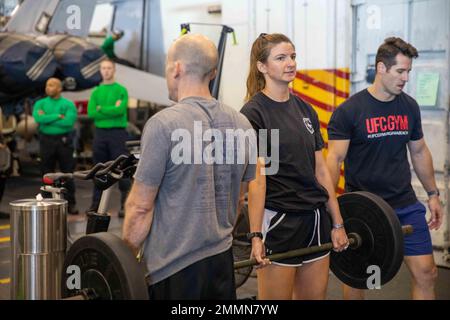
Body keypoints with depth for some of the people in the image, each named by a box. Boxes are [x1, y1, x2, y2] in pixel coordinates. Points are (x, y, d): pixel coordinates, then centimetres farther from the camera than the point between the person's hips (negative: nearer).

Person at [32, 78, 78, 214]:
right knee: (47, 173, 6)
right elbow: (38, 118, -11)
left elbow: (69, 122, -15)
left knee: (68, 172, 1)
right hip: (46, 140, 2)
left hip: (64, 140, -2)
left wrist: (47, 118, -10)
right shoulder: (40, 103, 8)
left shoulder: (68, 104, 1)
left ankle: (71, 203, 9)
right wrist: (58, 116, -13)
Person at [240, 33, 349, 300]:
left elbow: (321, 169, 12)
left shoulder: (306, 110, 11)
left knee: (315, 295, 13)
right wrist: (256, 235, -18)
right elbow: (256, 179, -14)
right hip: (278, 220, -6)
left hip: (316, 218, 7)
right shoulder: (254, 113, -8)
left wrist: (338, 223, 11)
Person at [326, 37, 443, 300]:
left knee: (427, 273, 1)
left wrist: (433, 194, 17)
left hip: (405, 205, 4)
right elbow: (335, 158, -15)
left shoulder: (409, 107, 6)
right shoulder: (350, 111, -11)